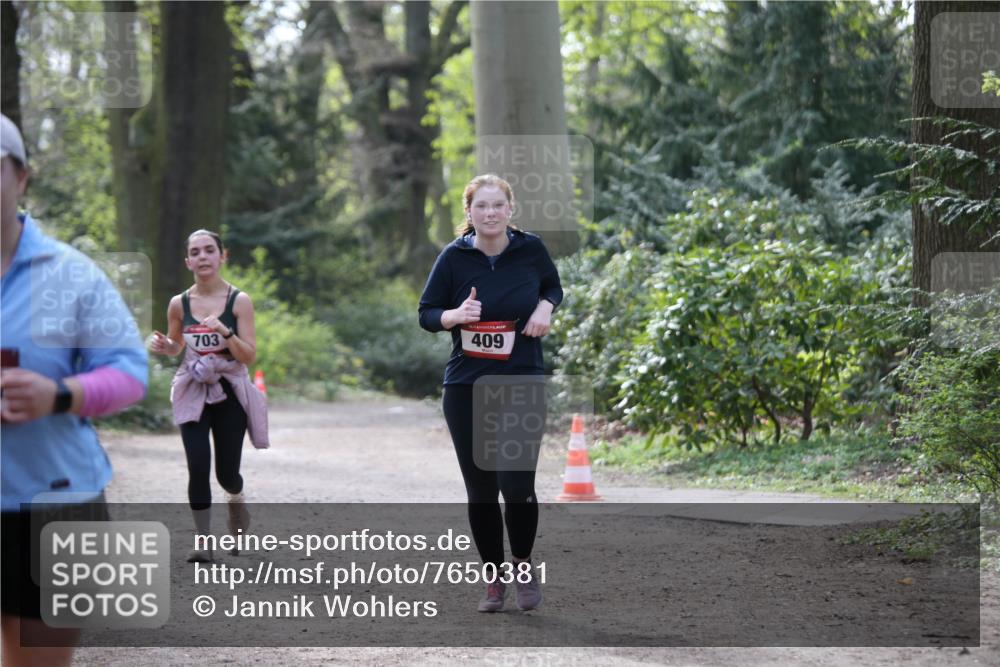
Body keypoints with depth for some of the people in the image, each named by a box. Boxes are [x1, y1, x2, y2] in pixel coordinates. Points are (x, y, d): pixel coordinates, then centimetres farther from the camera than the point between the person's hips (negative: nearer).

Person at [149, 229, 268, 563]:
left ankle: (236, 499, 40)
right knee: (198, 467, -13)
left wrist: (225, 332, -25)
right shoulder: (179, 304, -1)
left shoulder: (239, 301, -8)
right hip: (193, 393, 1)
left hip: (230, 392, -1)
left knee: (226, 472, 3)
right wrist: (162, 345, -7)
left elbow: (249, 356, -9)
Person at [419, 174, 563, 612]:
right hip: (467, 387, 1)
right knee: (480, 490, 5)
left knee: (517, 484, -12)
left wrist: (545, 307, -5)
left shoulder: (530, 248, -2)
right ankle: (494, 578, 22)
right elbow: (426, 314, 1)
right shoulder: (454, 257, -5)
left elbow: (553, 285, 17)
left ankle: (523, 566, 14)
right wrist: (456, 315, -20)